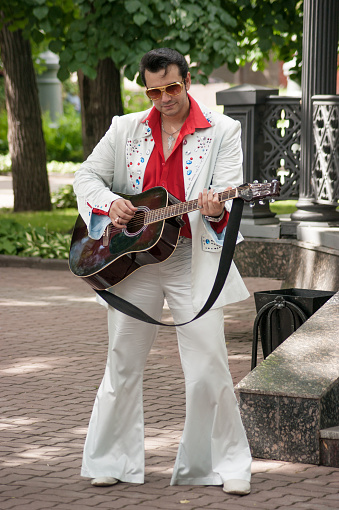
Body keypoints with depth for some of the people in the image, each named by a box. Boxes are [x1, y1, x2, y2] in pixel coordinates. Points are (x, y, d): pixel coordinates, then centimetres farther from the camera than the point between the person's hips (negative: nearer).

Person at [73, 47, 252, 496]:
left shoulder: (221, 130, 1)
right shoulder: (126, 129, 9)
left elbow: (229, 195, -7)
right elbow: (86, 176, 12)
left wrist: (216, 209, -30)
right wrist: (110, 202, -9)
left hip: (194, 260, -3)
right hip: (131, 256, 3)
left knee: (209, 366, -7)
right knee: (123, 362, 9)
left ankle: (227, 465, 6)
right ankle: (113, 461, 22)